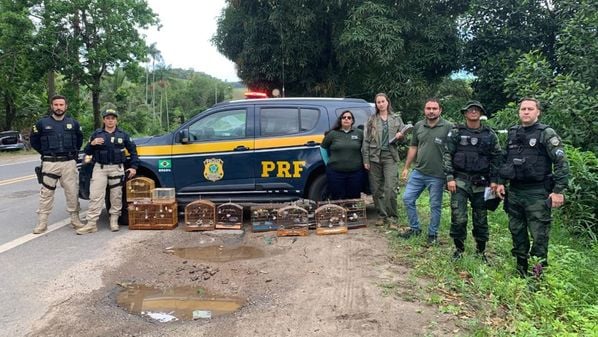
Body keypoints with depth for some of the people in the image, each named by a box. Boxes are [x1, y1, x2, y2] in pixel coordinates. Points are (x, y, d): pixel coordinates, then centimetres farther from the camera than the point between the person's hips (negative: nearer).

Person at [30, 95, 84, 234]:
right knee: (46, 193, 1)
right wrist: (46, 153, 8)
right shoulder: (42, 123, 0)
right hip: (50, 163, -1)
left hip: (69, 163, 1)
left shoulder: (73, 123, 5)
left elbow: (80, 139, 20)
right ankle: (42, 222, 6)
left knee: (72, 192, 5)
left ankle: (75, 219, 17)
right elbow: (34, 141, 11)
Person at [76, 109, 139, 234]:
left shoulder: (123, 135, 6)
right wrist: (92, 144, -13)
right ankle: (91, 224, -6)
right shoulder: (97, 134, 7)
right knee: (95, 196, -6)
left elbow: (132, 150, 12)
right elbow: (87, 152, 8)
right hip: (100, 168, 0)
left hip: (117, 169, 0)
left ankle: (114, 221, 16)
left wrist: (133, 167, 3)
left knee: (116, 196, 4)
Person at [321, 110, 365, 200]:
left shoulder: (360, 133, 6)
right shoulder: (332, 134, 2)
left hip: (355, 172, 1)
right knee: (337, 200, 2)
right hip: (335, 173, -1)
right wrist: (333, 158, 7)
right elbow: (323, 147, 10)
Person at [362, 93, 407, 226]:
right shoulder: (371, 120, 7)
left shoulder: (396, 119, 10)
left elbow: (403, 136, 17)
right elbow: (366, 141, 4)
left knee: (390, 188, -11)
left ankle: (392, 216, 1)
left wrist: (400, 136, -8)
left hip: (390, 156, -1)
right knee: (376, 189, 4)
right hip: (374, 157, 1)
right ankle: (382, 216, 15)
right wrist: (366, 160, -3)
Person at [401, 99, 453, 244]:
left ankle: (433, 233, 24)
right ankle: (415, 228, 25)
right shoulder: (418, 126, 5)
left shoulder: (448, 127, -11)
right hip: (418, 172, 5)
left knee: (435, 205, 7)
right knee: (407, 199, 8)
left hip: (437, 175, -5)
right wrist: (406, 168, 12)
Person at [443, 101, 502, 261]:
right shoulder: (456, 132, 1)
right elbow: (447, 155, -1)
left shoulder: (490, 134, 6)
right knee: (458, 218, -5)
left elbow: (497, 158, 8)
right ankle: (459, 249, 13)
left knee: (481, 219, 8)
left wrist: (494, 180, 0)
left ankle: (481, 250, 23)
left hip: (481, 182, 2)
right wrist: (450, 177, -8)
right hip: (460, 180, -1)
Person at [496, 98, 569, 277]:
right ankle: (521, 269, 27)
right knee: (517, 232, 13)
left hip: (537, 193, -6)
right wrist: (501, 182, 11)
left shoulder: (547, 133, -6)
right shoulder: (512, 133, 11)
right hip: (514, 192, 6)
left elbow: (561, 163, -9)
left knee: (539, 235, -3)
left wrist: (558, 191, -14)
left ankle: (538, 273, 8)